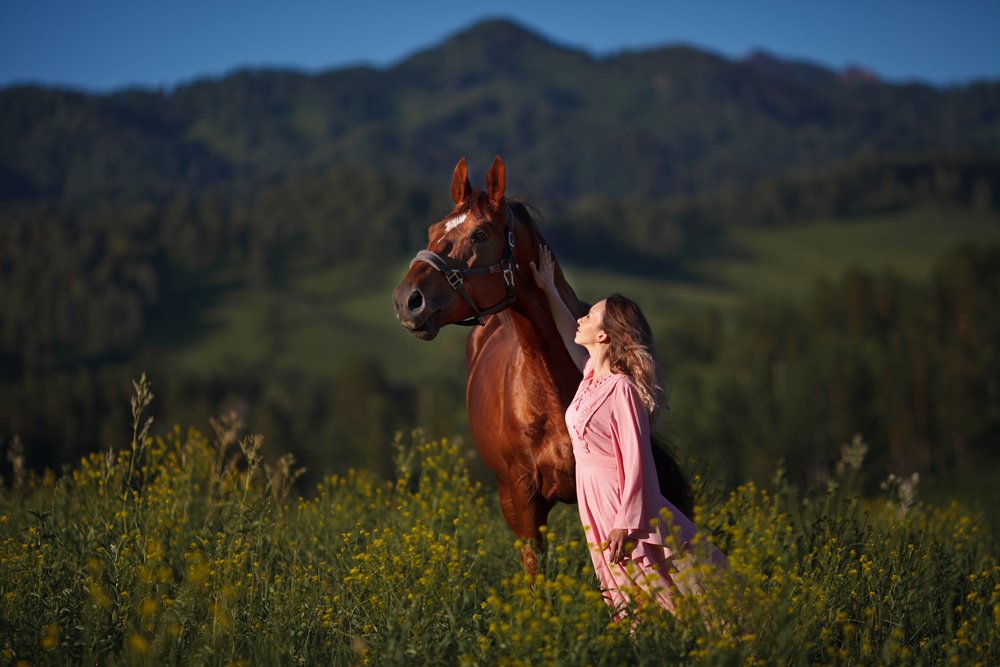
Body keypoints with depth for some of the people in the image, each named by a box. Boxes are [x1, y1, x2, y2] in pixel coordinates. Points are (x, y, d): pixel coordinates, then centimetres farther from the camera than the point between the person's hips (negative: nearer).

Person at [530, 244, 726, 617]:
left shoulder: (622, 388, -19)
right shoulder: (592, 374, 7)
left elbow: (636, 461, -20)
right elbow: (572, 341, 30)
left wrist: (625, 523, -21)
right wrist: (549, 290, 33)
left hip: (624, 511, -9)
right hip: (598, 510, 9)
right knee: (635, 613, 12)